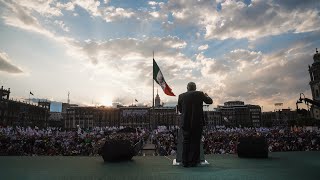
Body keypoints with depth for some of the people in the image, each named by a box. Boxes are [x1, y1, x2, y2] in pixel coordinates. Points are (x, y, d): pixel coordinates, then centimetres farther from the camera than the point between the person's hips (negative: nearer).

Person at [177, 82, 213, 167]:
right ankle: (193, 162, 12)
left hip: (185, 123, 2)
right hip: (197, 123, -1)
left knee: (186, 142, 11)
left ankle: (185, 162, 15)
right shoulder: (199, 94, -4)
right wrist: (206, 96, 29)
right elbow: (210, 101, 9)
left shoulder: (181, 96, 0)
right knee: (195, 142, 8)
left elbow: (179, 110, 9)